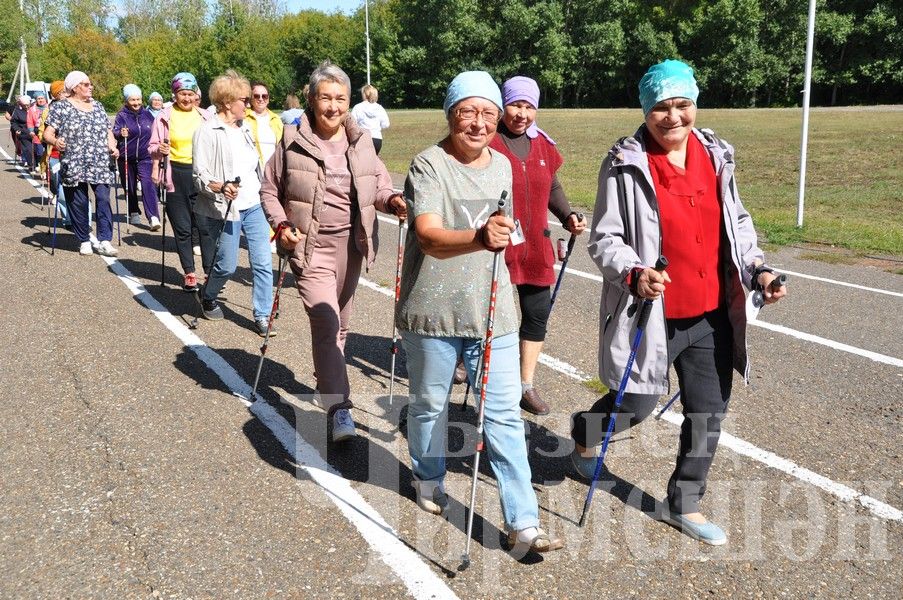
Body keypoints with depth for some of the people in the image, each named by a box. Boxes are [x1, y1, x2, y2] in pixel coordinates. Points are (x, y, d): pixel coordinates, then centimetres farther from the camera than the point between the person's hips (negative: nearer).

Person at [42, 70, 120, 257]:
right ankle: (84, 241, 14)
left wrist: (112, 147, 0)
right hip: (74, 165, -3)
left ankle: (104, 241, -8)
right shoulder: (60, 107, 2)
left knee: (103, 198, -10)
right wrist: (55, 141, -26)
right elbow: (47, 133, -4)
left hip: (100, 164, 3)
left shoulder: (98, 106, 16)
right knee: (79, 203, 1)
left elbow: (108, 130, 20)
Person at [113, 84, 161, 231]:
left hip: (145, 156, 0)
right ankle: (134, 213, 30)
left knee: (148, 184, -16)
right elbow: (115, 131, -19)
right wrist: (120, 133, -40)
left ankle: (153, 217, -23)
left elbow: (155, 132, 20)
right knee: (130, 187, 11)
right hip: (127, 157, 0)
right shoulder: (122, 115, -3)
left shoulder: (147, 114, 6)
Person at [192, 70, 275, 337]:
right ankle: (208, 296, 34)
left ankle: (262, 316, 8)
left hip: (254, 205, 6)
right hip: (225, 209, -6)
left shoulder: (243, 129, 13)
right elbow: (200, 176, -13)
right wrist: (220, 187, -32)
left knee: (263, 263, -1)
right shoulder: (207, 132, -9)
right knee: (227, 265, 2)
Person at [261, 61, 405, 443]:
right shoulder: (292, 141, -6)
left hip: (351, 244, 5)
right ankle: (339, 407, -16)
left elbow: (379, 184, 13)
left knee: (340, 323, 17)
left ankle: (327, 379, 40)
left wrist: (392, 200, -9)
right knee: (325, 321, -17)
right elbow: (269, 189, 3)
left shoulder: (361, 141, 4)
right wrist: (281, 225, -12)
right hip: (311, 246, -4)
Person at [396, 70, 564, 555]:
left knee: (504, 414, 0)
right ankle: (428, 480, 42)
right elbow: (429, 237, -27)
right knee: (429, 404, 15)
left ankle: (522, 523, 4)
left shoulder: (503, 165, 8)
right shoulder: (429, 164, -12)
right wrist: (478, 238, -44)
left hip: (491, 310, 4)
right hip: (432, 310, -3)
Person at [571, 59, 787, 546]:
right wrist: (635, 274, -28)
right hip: (652, 314, -5)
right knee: (636, 405, 5)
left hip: (712, 314, 6)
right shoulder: (626, 164, -11)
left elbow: (737, 223, 16)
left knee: (709, 412, 11)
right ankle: (583, 435, 40)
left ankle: (684, 504, 31)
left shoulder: (716, 156, 5)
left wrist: (757, 269, 2)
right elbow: (603, 239, -10)